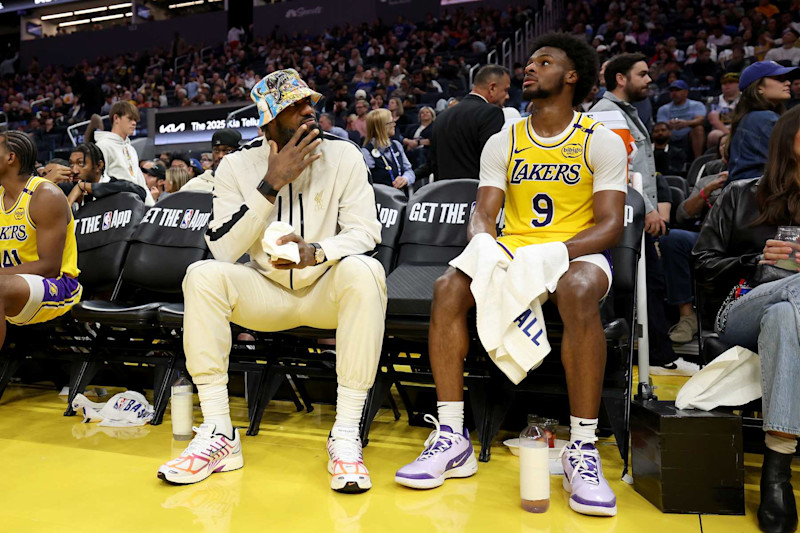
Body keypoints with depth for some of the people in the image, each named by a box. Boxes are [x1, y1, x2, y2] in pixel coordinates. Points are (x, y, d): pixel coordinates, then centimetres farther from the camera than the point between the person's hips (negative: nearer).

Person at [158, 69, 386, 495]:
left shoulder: (343, 155, -3)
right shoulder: (237, 165, -2)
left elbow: (364, 231, -9)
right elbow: (224, 249, -12)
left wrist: (315, 251, -30)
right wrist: (271, 184, -20)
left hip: (327, 289, -1)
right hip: (267, 293, 2)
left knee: (363, 271, -33)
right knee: (203, 275, -24)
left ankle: (345, 435, -30)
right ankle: (219, 434, -20)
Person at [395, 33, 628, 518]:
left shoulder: (603, 142, 2)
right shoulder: (503, 143, 13)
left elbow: (610, 223, -7)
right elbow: (483, 213, 4)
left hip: (577, 250, -3)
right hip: (512, 248, 3)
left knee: (578, 293, -39)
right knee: (449, 287, -26)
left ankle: (583, 450, -29)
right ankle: (453, 440, -22)